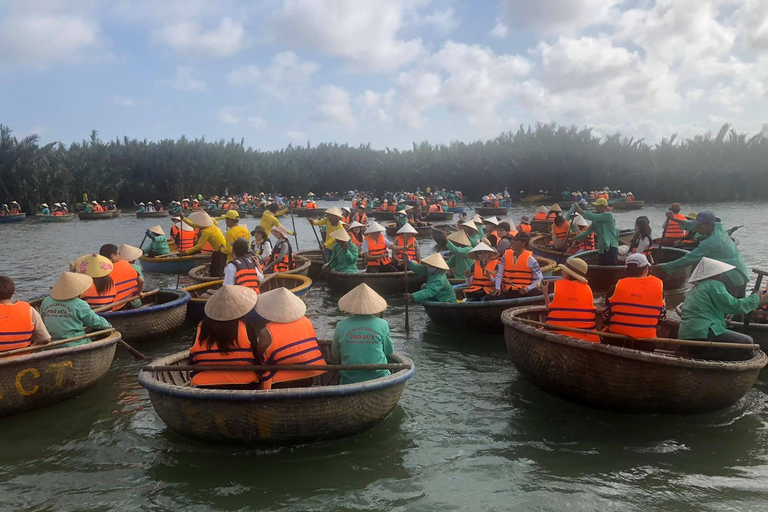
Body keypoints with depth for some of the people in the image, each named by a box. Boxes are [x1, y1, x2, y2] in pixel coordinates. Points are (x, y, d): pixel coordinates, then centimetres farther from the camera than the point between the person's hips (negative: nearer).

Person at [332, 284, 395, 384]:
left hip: (349, 381, 0)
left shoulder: (341, 326, -8)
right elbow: (389, 351, 5)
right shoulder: (382, 325, -10)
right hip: (379, 379, 0)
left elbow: (335, 356, 3)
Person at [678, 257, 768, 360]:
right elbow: (734, 306, -7)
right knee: (747, 343, -8)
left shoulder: (696, 288, 25)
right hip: (703, 334, -10)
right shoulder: (714, 285, -3)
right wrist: (756, 297, 9)